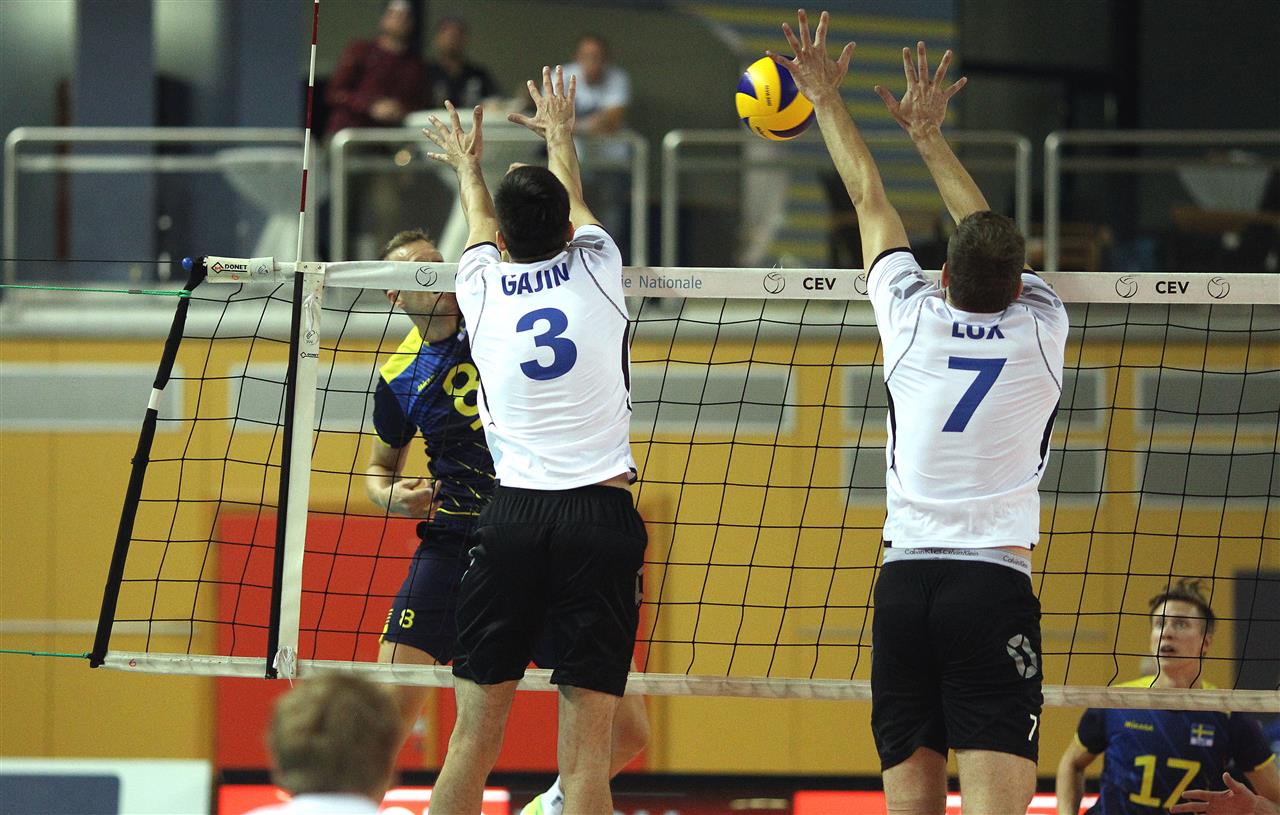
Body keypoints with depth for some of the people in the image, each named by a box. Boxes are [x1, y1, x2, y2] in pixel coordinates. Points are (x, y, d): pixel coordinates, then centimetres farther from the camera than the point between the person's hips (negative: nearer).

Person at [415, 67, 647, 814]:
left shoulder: (484, 288, 9)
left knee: (475, 732, 4)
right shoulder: (596, 270, 6)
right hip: (600, 514, -1)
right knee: (586, 745, -7)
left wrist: (469, 166, 55)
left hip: (512, 515, 1)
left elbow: (486, 229, 34)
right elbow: (573, 203, 31)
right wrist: (561, 136, 51)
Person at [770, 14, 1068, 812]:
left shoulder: (914, 318, 4)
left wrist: (827, 99, 31)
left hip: (905, 581, 3)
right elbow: (991, 232, 21)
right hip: (995, 584, -2)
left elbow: (870, 199, 19)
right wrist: (930, 136, 32)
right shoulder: (1040, 329, 3)